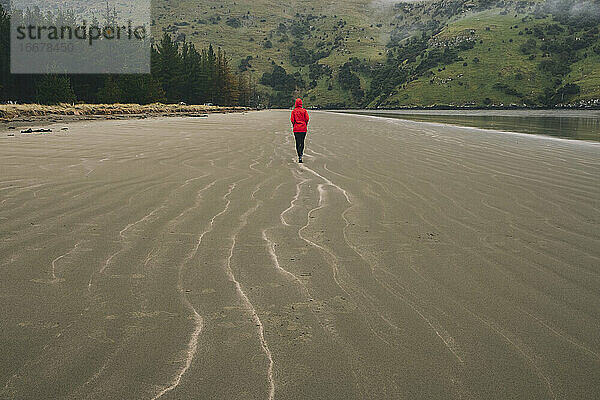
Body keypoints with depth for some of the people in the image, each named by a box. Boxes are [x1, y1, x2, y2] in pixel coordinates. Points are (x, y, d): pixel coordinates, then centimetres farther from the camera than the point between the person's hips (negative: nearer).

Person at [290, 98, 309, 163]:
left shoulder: (293, 111, 0)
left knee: (298, 143, 0)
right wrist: (305, 126, 10)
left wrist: (294, 126, 11)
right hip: (303, 129, 1)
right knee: (302, 142, 15)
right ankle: (301, 154, 19)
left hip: (296, 129, -1)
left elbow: (292, 120, -3)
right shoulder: (304, 111, 2)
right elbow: (307, 119, -3)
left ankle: (299, 157, -11)